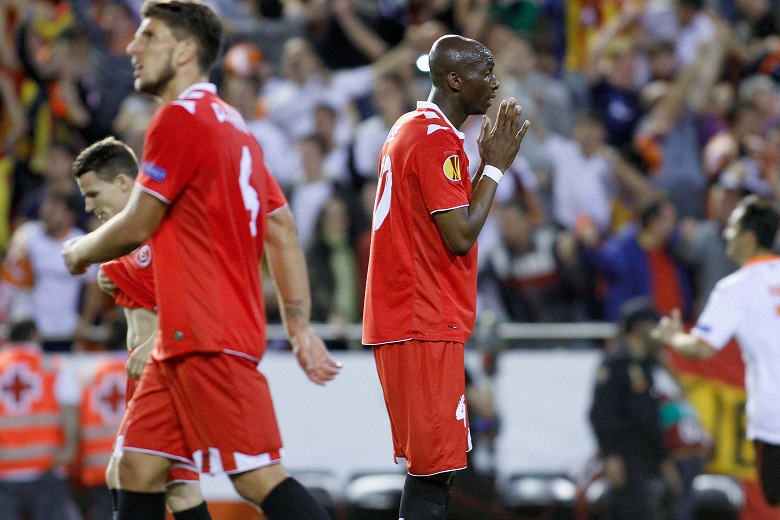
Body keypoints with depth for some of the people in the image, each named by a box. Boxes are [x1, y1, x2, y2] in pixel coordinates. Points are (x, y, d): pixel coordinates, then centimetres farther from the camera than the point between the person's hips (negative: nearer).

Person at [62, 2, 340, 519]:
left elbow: (136, 227, -10)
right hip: (184, 340, 10)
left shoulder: (181, 117, -11)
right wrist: (298, 324, 19)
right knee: (139, 468, 7)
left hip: (208, 338, -10)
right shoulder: (233, 124, 18)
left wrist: (81, 251, 10)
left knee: (258, 476, -13)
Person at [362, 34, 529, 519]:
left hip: (399, 316, 10)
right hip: (426, 324, -10)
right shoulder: (439, 140, -14)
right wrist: (495, 167, -8)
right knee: (437, 464, -11)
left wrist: (487, 164, 17)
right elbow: (461, 237, -18)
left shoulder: (409, 129, 18)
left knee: (432, 462, 12)